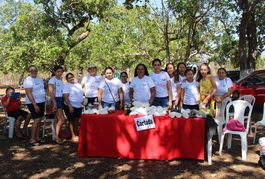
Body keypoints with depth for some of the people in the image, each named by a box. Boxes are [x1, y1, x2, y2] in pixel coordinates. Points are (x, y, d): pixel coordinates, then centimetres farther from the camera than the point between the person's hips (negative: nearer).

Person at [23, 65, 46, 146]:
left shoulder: (38, 78, 9)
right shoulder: (28, 80, -15)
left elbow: (44, 87, 22)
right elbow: (29, 94, -21)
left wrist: (46, 83, -1)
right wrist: (35, 105, -25)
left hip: (41, 102, 8)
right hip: (33, 103, -8)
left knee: (39, 120, 10)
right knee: (36, 120, -9)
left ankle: (37, 137, 20)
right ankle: (32, 139, 0)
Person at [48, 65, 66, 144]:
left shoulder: (61, 79, 12)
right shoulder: (52, 80, -9)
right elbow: (51, 92, -17)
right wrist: (54, 103, -23)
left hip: (61, 99, 7)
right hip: (56, 99, -7)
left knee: (58, 119, 10)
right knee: (62, 119, -11)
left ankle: (56, 136, 17)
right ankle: (57, 137, -1)